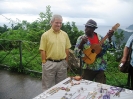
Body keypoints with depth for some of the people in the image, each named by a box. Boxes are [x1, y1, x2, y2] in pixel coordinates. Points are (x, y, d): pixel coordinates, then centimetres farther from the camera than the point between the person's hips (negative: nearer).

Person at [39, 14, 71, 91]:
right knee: (48, 86, 9)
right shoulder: (45, 35, -7)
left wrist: (66, 61, 8)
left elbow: (67, 49, 9)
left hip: (62, 63, 4)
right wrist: (44, 63, -8)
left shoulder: (65, 34, 5)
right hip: (49, 63, -3)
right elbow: (42, 50, -7)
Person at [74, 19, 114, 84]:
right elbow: (76, 53, -13)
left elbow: (107, 46, 1)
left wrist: (109, 38, -15)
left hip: (100, 67, 2)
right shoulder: (81, 38, -5)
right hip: (88, 68, -2)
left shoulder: (99, 37, 3)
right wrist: (82, 43, -30)